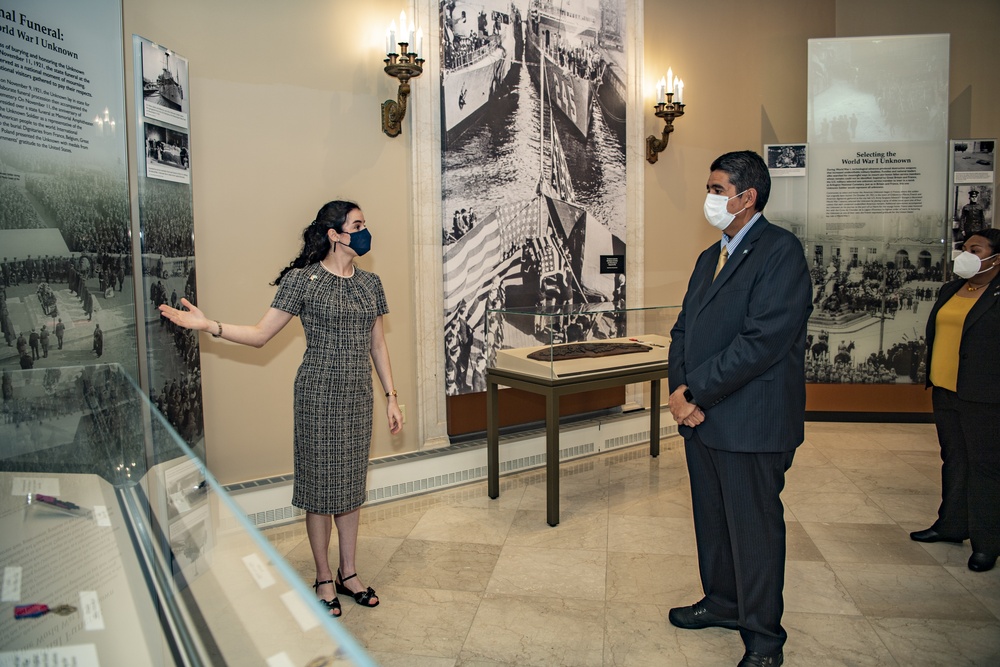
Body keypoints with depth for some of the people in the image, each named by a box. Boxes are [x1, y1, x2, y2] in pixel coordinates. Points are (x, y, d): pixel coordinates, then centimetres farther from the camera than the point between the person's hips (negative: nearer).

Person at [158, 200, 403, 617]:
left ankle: (348, 573, 28)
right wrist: (208, 325, -23)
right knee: (321, 486, 5)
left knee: (352, 484, 13)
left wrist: (391, 397, 10)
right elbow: (260, 334, -9)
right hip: (319, 394, -5)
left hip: (358, 396, 5)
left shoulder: (370, 283, 8)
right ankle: (324, 579, 23)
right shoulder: (302, 280, -9)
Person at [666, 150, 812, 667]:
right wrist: (680, 389, -5)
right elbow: (684, 329, 12)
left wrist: (697, 392, -17)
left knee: (754, 531, 5)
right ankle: (722, 602, 40)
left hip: (751, 422, -8)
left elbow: (763, 340, -22)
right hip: (701, 417, 8)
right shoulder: (710, 257, 16)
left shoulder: (780, 251, -12)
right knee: (711, 521, 20)